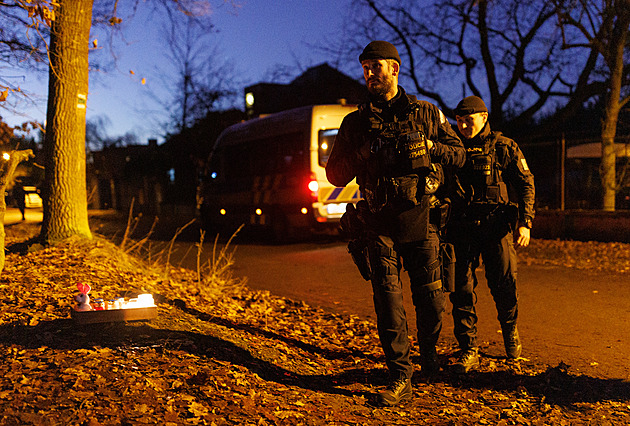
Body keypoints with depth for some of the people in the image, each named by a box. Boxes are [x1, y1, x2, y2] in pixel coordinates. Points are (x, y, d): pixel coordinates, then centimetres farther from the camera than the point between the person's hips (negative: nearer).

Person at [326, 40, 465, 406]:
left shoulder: (427, 113, 8)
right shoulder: (355, 123, 9)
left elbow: (460, 154, 12)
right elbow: (335, 175, 8)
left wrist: (430, 147, -7)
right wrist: (362, 153, -10)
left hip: (421, 219, 0)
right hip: (380, 223, 0)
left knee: (431, 297, 5)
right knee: (388, 301, -4)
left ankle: (429, 350, 33)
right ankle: (401, 379, 3)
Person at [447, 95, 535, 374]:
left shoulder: (504, 148, 4)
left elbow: (526, 184, 2)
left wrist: (525, 222, -8)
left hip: (497, 227, -2)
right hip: (461, 228, 2)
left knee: (504, 285, -1)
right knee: (461, 288, -3)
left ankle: (510, 330, 28)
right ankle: (468, 350, 4)